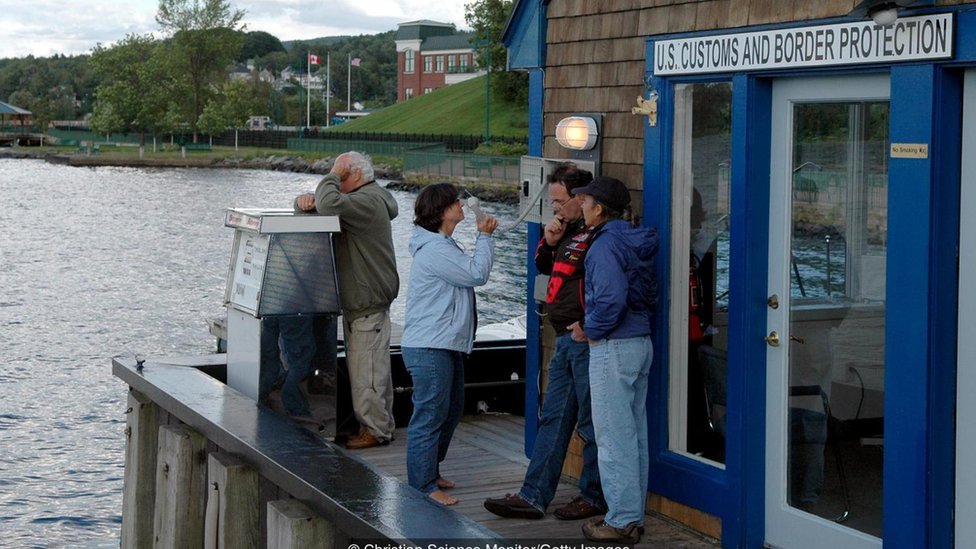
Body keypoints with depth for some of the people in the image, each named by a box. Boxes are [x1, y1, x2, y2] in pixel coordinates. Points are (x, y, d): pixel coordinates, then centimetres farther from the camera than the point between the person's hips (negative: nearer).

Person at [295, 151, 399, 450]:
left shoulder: (368, 200, -16)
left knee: (367, 369, -8)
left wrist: (332, 176, -16)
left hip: (369, 304, -11)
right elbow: (322, 203, 20)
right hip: (358, 302, 11)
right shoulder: (356, 199, 19)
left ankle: (376, 429, -2)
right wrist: (305, 199, -4)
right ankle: (381, 424, 22)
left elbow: (330, 204, -34)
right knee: (371, 367, 15)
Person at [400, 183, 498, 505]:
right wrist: (485, 237, -8)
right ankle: (423, 487, -2)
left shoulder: (443, 246, 18)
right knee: (430, 416, -7)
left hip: (447, 345, 12)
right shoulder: (434, 250, -18)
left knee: (451, 412, 20)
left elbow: (470, 273, 18)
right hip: (429, 348, -12)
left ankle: (430, 473, 33)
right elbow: (477, 274, -17)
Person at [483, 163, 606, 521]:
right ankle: (533, 497, 15)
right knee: (553, 419, 11)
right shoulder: (572, 230, 15)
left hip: (586, 340, -10)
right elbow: (543, 267, 27)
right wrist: (549, 242, 7)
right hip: (567, 340, 10)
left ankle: (594, 498, 13)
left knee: (591, 423, 1)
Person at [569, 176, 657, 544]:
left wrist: (591, 330, -10)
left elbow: (612, 298, -26)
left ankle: (622, 521, 0)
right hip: (641, 342, 10)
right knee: (635, 433, 13)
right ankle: (633, 516, 20)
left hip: (614, 348, -10)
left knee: (614, 437, -4)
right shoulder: (635, 243, 12)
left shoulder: (605, 245, -16)